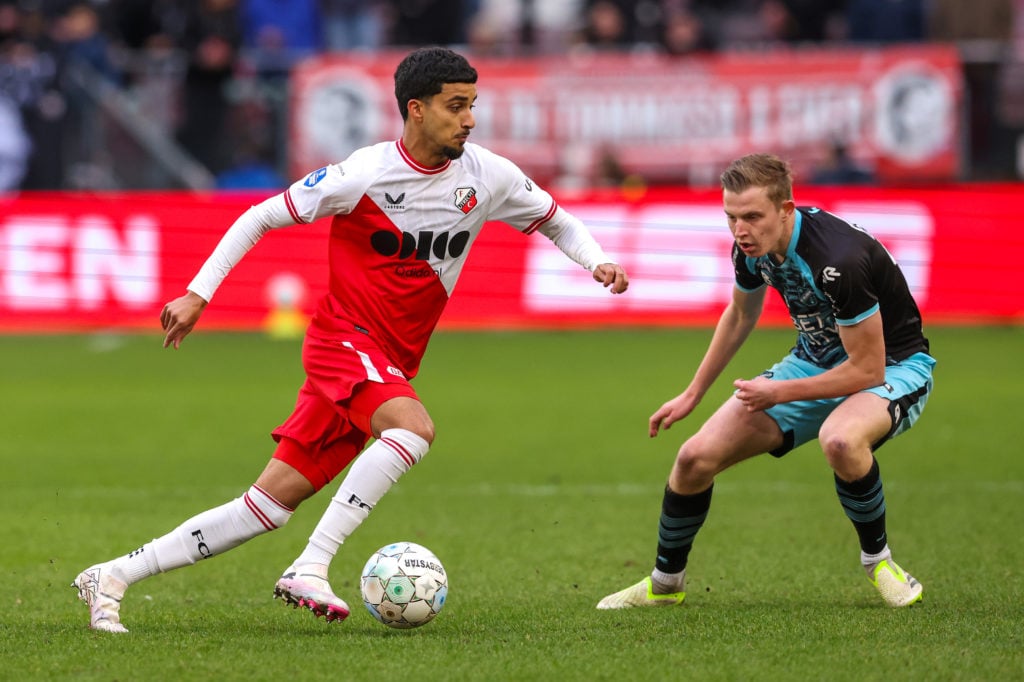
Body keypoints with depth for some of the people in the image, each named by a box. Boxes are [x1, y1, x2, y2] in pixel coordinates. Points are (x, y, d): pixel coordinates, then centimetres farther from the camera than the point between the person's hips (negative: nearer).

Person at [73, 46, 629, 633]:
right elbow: (262, 217, -4)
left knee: (271, 505, 1)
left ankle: (114, 577, 7)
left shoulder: (486, 176, 0)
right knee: (414, 428, -35)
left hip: (391, 366, 6)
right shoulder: (365, 175, -14)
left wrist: (596, 260, -3)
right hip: (344, 340, -6)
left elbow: (555, 220, 17)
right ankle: (310, 569, -32)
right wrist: (199, 293, -9)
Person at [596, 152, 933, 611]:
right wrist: (693, 394, 19)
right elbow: (740, 314, 14)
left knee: (840, 440, -42)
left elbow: (866, 370, -28)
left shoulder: (839, 260, -35)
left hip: (892, 365, -7)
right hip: (816, 362, 7)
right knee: (696, 457, -4)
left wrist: (779, 392, -19)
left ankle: (877, 560, -14)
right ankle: (664, 584, 21)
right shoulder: (752, 246, -10)